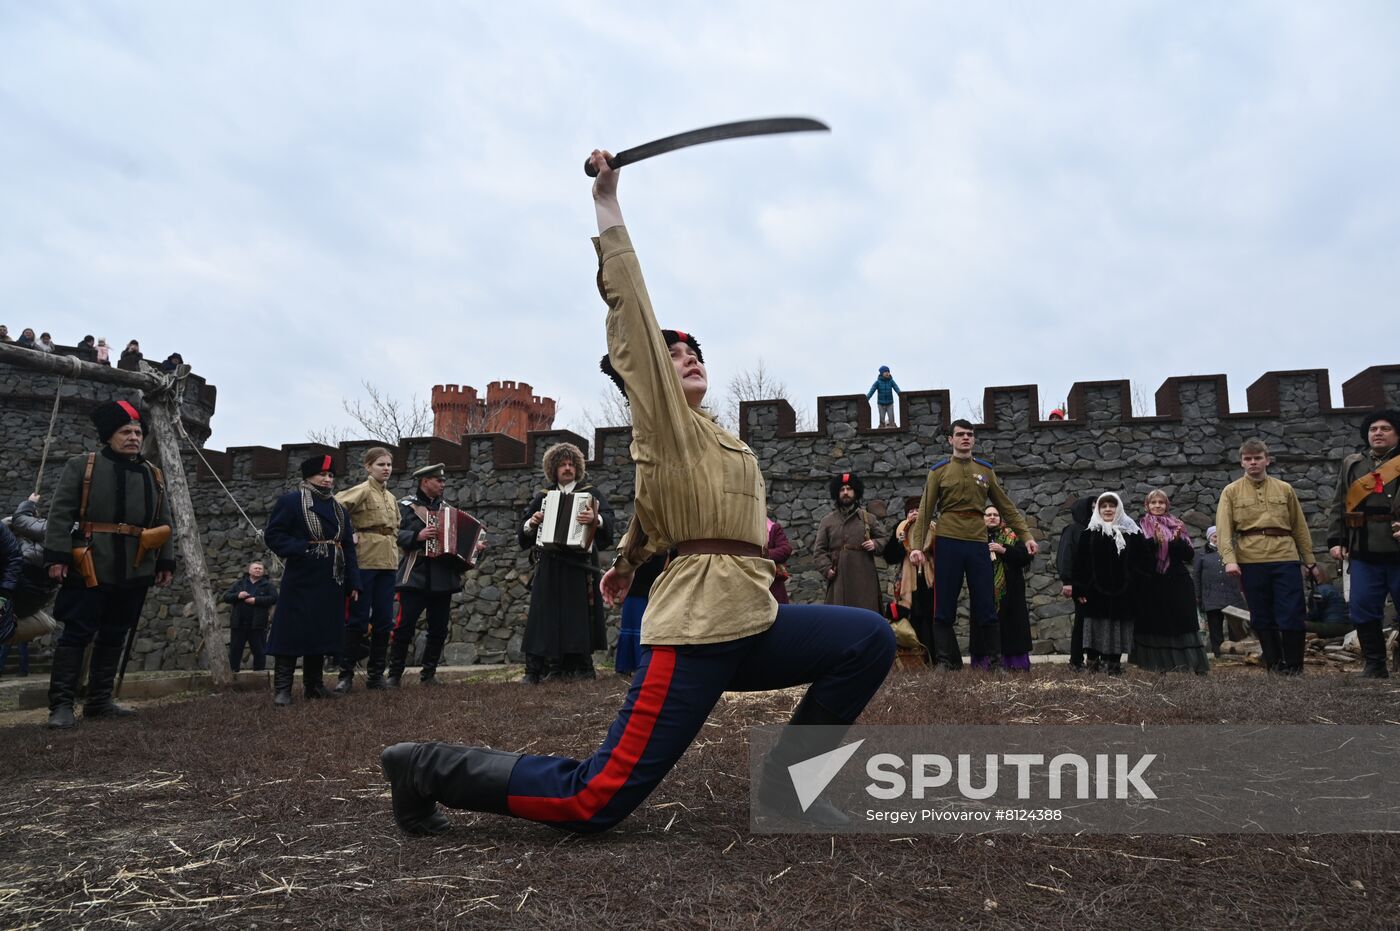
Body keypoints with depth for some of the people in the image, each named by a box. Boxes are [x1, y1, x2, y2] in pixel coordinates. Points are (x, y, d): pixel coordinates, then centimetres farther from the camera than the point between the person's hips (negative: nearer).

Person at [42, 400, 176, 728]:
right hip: (91, 568, -5)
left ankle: (99, 701, 19)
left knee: (114, 636, 10)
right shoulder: (82, 465, 1)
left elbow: (162, 523, 15)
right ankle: (61, 704, 2)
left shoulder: (154, 476, 14)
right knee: (77, 634, -4)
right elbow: (61, 513, -5)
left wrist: (166, 562, 9)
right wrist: (57, 555, -12)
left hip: (134, 573, 5)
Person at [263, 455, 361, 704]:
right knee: (292, 633, -4)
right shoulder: (290, 501, -2)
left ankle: (313, 684, 19)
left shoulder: (338, 509, 16)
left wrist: (353, 583, 8)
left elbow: (348, 547, 14)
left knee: (323, 633, 9)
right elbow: (273, 535, -7)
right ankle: (282, 689, 3)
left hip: (330, 584, 6)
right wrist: (304, 548, -18)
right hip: (300, 582, -6)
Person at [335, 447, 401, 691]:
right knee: (359, 618, -3)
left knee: (384, 620, 6)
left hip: (388, 562, 7)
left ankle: (375, 674, 14)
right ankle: (346, 674, 7)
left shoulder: (391, 498, 18)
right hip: (364, 560, -7)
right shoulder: (362, 491, -4)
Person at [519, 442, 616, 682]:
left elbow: (608, 516, -11)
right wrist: (532, 523, -4)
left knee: (579, 614, 0)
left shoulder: (590, 492, 5)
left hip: (579, 565, -2)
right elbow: (524, 526, 18)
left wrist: (596, 519, -32)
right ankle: (535, 669, 1)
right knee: (545, 614, 0)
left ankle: (581, 666, 8)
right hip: (549, 565, 2)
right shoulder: (543, 496, 15)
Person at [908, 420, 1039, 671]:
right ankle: (945, 659, 10)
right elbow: (925, 511, 0)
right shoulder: (939, 471, 4)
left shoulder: (985, 470, 11)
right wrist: (918, 546, -9)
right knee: (945, 605, 2)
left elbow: (1006, 507, 13)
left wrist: (1026, 535, 6)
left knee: (986, 605, 4)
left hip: (978, 544, 2)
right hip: (948, 544, -1)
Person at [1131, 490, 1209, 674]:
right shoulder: (1141, 527, 6)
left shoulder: (1177, 525, 11)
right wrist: (1153, 540, -23)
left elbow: (1190, 555, 4)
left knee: (1183, 623, -2)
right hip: (1151, 584, -1)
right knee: (1155, 623, -1)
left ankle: (1194, 663, -1)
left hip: (1177, 583, 2)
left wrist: (1178, 540, -15)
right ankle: (1160, 664, 4)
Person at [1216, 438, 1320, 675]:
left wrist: (1310, 561, 12)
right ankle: (1274, 666, 17)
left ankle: (1294, 668, 10)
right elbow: (1224, 529, -3)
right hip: (1250, 561, -1)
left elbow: (1300, 527, 14)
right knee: (1262, 618, 6)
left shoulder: (1285, 489, 12)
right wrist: (1229, 559, -16)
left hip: (1286, 559, 1)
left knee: (1292, 616, -3)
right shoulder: (1231, 491, 6)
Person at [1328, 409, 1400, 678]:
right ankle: (1375, 666, 13)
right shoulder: (1351, 464, 14)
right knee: (1364, 612, 2)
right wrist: (1335, 540, 5)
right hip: (1364, 554, 3)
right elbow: (1339, 505, 13)